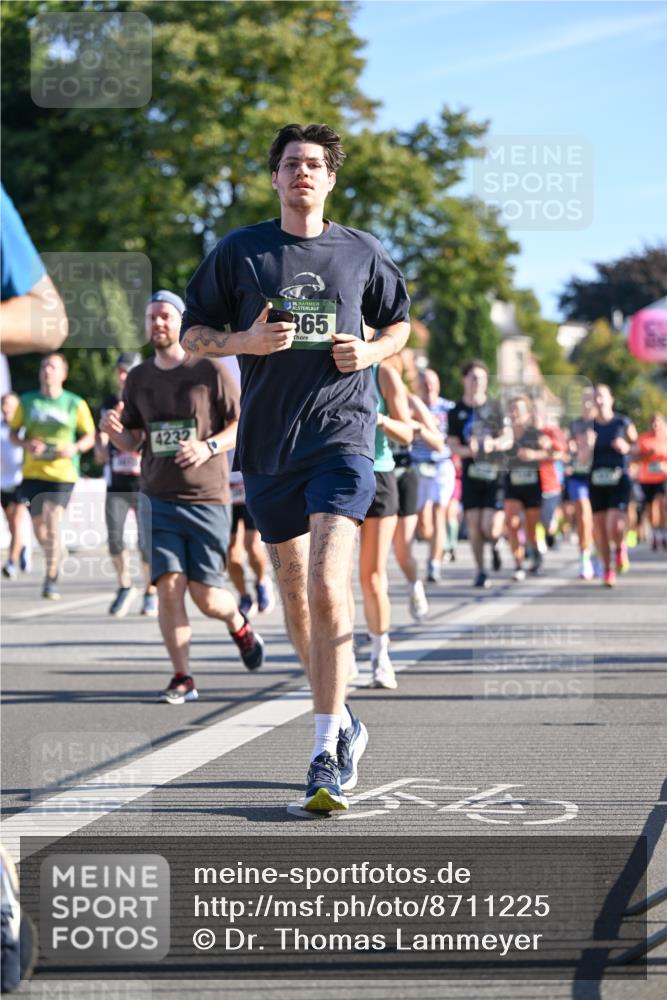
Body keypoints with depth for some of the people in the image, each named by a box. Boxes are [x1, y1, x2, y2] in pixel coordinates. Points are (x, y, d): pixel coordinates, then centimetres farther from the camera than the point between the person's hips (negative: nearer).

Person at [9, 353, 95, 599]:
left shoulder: (75, 404, 1)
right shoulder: (27, 401, 6)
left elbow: (90, 437, 6)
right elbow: (13, 433, 11)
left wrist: (75, 448, -15)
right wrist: (26, 444, -11)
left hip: (63, 473, -3)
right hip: (32, 472, 3)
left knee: (53, 521, -17)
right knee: (39, 528, 9)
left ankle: (52, 579, -8)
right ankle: (53, 561, 38)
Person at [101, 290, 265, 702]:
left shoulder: (211, 371, -3)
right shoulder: (139, 378, 9)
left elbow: (243, 425, -1)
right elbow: (132, 441, 15)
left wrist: (209, 446, -19)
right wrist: (115, 430, -8)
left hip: (207, 499, -3)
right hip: (158, 499, 3)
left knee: (205, 595, -3)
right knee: (169, 586, -11)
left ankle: (239, 624, 33)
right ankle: (183, 678, -4)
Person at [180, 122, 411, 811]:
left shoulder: (363, 252, 7)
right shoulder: (239, 251, 6)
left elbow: (397, 324, 20)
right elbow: (194, 334, 10)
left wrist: (369, 352, -2)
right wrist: (244, 341, -11)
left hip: (343, 436, -2)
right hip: (267, 445, 3)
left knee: (328, 588, -17)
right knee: (294, 595, 11)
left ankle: (326, 754, -17)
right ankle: (342, 725, 29)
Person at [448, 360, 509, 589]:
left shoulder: (494, 407, 6)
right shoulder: (456, 411, 6)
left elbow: (508, 439, 9)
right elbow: (453, 445, 4)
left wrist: (494, 444, -12)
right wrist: (468, 450, -17)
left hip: (495, 473, -1)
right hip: (471, 473, 1)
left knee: (490, 528, -10)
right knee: (474, 525, -1)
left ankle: (494, 543, 26)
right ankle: (481, 572, 12)